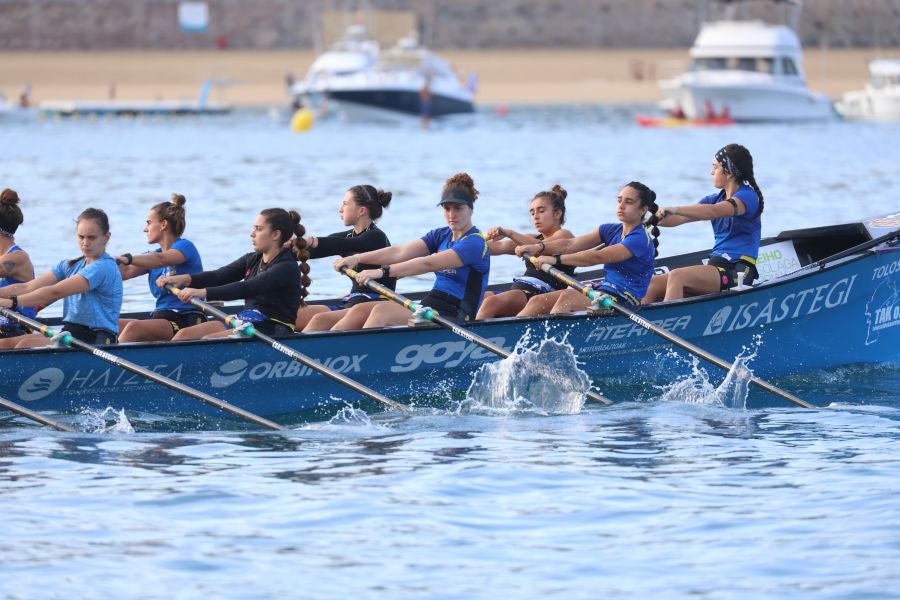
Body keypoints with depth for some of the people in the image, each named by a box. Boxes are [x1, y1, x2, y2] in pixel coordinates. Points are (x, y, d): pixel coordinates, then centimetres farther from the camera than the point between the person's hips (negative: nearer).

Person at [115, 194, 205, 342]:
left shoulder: (185, 246, -3)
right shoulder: (154, 254, 21)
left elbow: (160, 260, -25)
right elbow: (125, 273, 5)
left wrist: (127, 259, -38)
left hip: (187, 321, -8)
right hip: (161, 318, 8)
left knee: (134, 327, -31)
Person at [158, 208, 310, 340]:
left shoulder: (287, 268, -14)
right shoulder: (252, 260, 14)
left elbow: (248, 289, -27)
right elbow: (218, 277, 3)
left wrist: (203, 292, -37)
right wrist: (186, 278, -16)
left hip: (272, 332, -8)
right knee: (184, 335, -8)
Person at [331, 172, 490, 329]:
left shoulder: (475, 243, -10)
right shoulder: (441, 235, 16)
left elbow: (428, 264, -22)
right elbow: (400, 253, 4)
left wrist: (383, 271, -30)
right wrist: (358, 258, -10)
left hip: (454, 318, -8)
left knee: (382, 312, -27)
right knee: (360, 310, -10)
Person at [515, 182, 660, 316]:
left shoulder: (640, 239, -11)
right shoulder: (611, 230, 15)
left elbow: (598, 257, -22)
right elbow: (572, 244, 4)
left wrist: (556, 259, -28)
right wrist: (540, 248, -13)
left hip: (624, 301, -8)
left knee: (566, 298, -32)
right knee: (538, 301, -7)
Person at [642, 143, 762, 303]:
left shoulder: (748, 196, -6)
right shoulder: (715, 199, 20)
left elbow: (715, 212, -25)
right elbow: (677, 219, 10)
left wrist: (675, 209, -35)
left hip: (737, 272, -8)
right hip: (716, 267, 8)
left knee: (676, 276, -29)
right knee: (654, 284, -8)